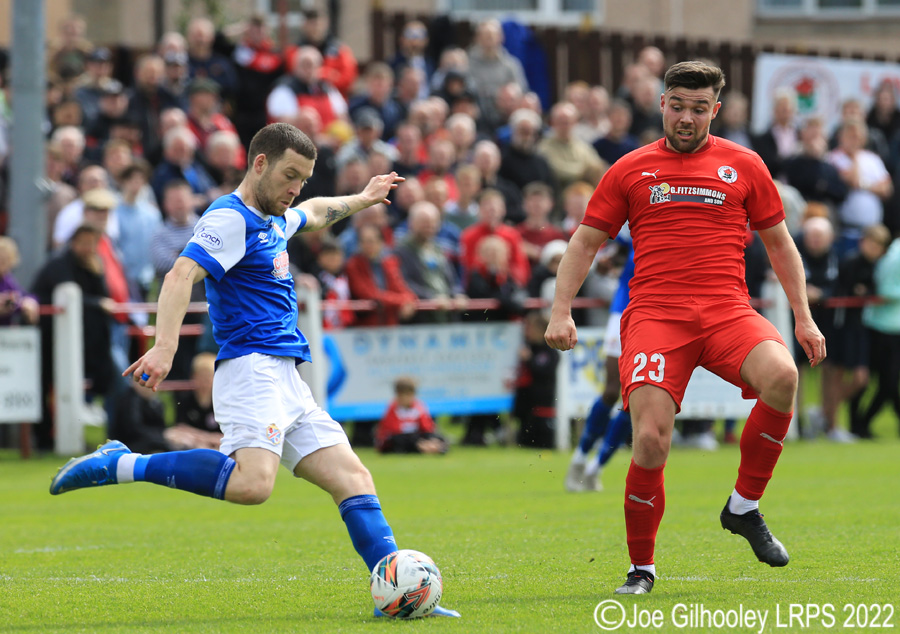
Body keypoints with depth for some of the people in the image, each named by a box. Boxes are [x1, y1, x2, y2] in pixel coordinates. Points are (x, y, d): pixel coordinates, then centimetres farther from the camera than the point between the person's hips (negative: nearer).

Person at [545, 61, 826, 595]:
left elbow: (778, 241, 21)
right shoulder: (631, 170, 12)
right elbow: (586, 240, 16)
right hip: (654, 315, -1)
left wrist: (804, 318, 14)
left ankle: (745, 507, -9)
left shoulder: (743, 165, 14)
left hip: (727, 311, 1)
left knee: (782, 376, -31)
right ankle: (641, 569, 3)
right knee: (651, 440, -18)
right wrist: (561, 311, 5)